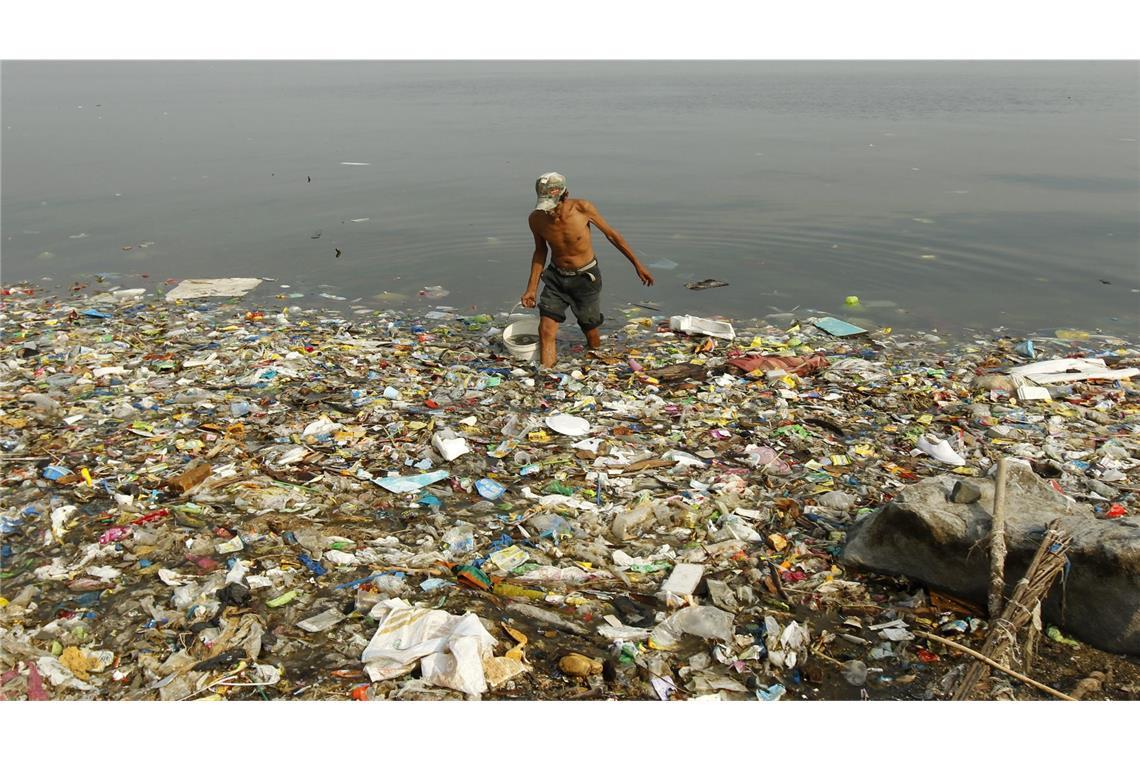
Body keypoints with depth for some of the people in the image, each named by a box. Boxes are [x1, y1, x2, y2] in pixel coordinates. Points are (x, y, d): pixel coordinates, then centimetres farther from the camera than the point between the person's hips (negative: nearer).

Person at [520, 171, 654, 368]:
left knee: (591, 335, 11)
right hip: (556, 278, 2)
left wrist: (637, 265, -3)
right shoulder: (536, 219, -15)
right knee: (545, 331, -12)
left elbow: (611, 234, -8)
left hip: (586, 278, -2)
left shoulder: (582, 208, -23)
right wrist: (531, 288, 2)